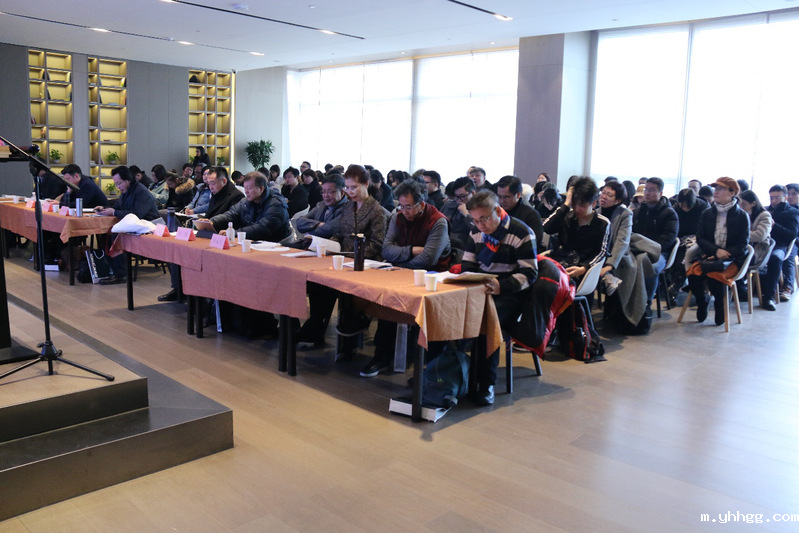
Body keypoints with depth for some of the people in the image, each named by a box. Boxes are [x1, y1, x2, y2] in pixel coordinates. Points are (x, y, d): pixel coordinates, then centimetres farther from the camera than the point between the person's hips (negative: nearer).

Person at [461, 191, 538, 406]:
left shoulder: (522, 233, -7)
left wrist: (501, 286, -28)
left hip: (509, 293, -5)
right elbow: (467, 265, 17)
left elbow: (529, 273, -12)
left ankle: (486, 384, -22)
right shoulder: (476, 232, 13)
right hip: (480, 289, 6)